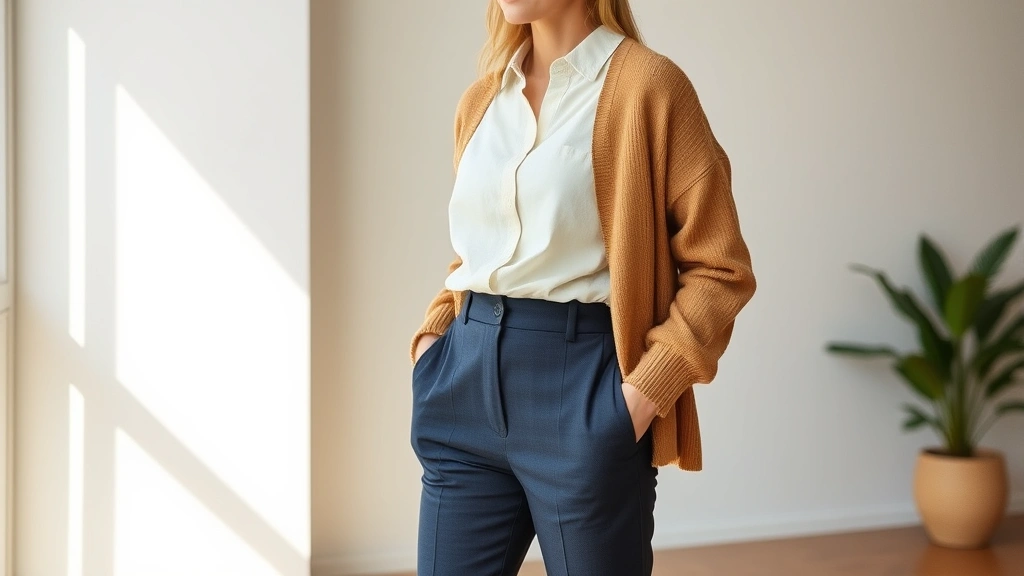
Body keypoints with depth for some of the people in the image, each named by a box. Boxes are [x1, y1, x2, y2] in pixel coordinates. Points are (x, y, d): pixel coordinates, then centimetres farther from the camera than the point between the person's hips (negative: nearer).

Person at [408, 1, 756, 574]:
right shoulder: (481, 100, 12)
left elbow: (720, 267, -7)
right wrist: (432, 334, 8)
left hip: (579, 391, -5)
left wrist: (645, 392, -15)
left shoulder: (646, 84, -6)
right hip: (469, 384, 5)